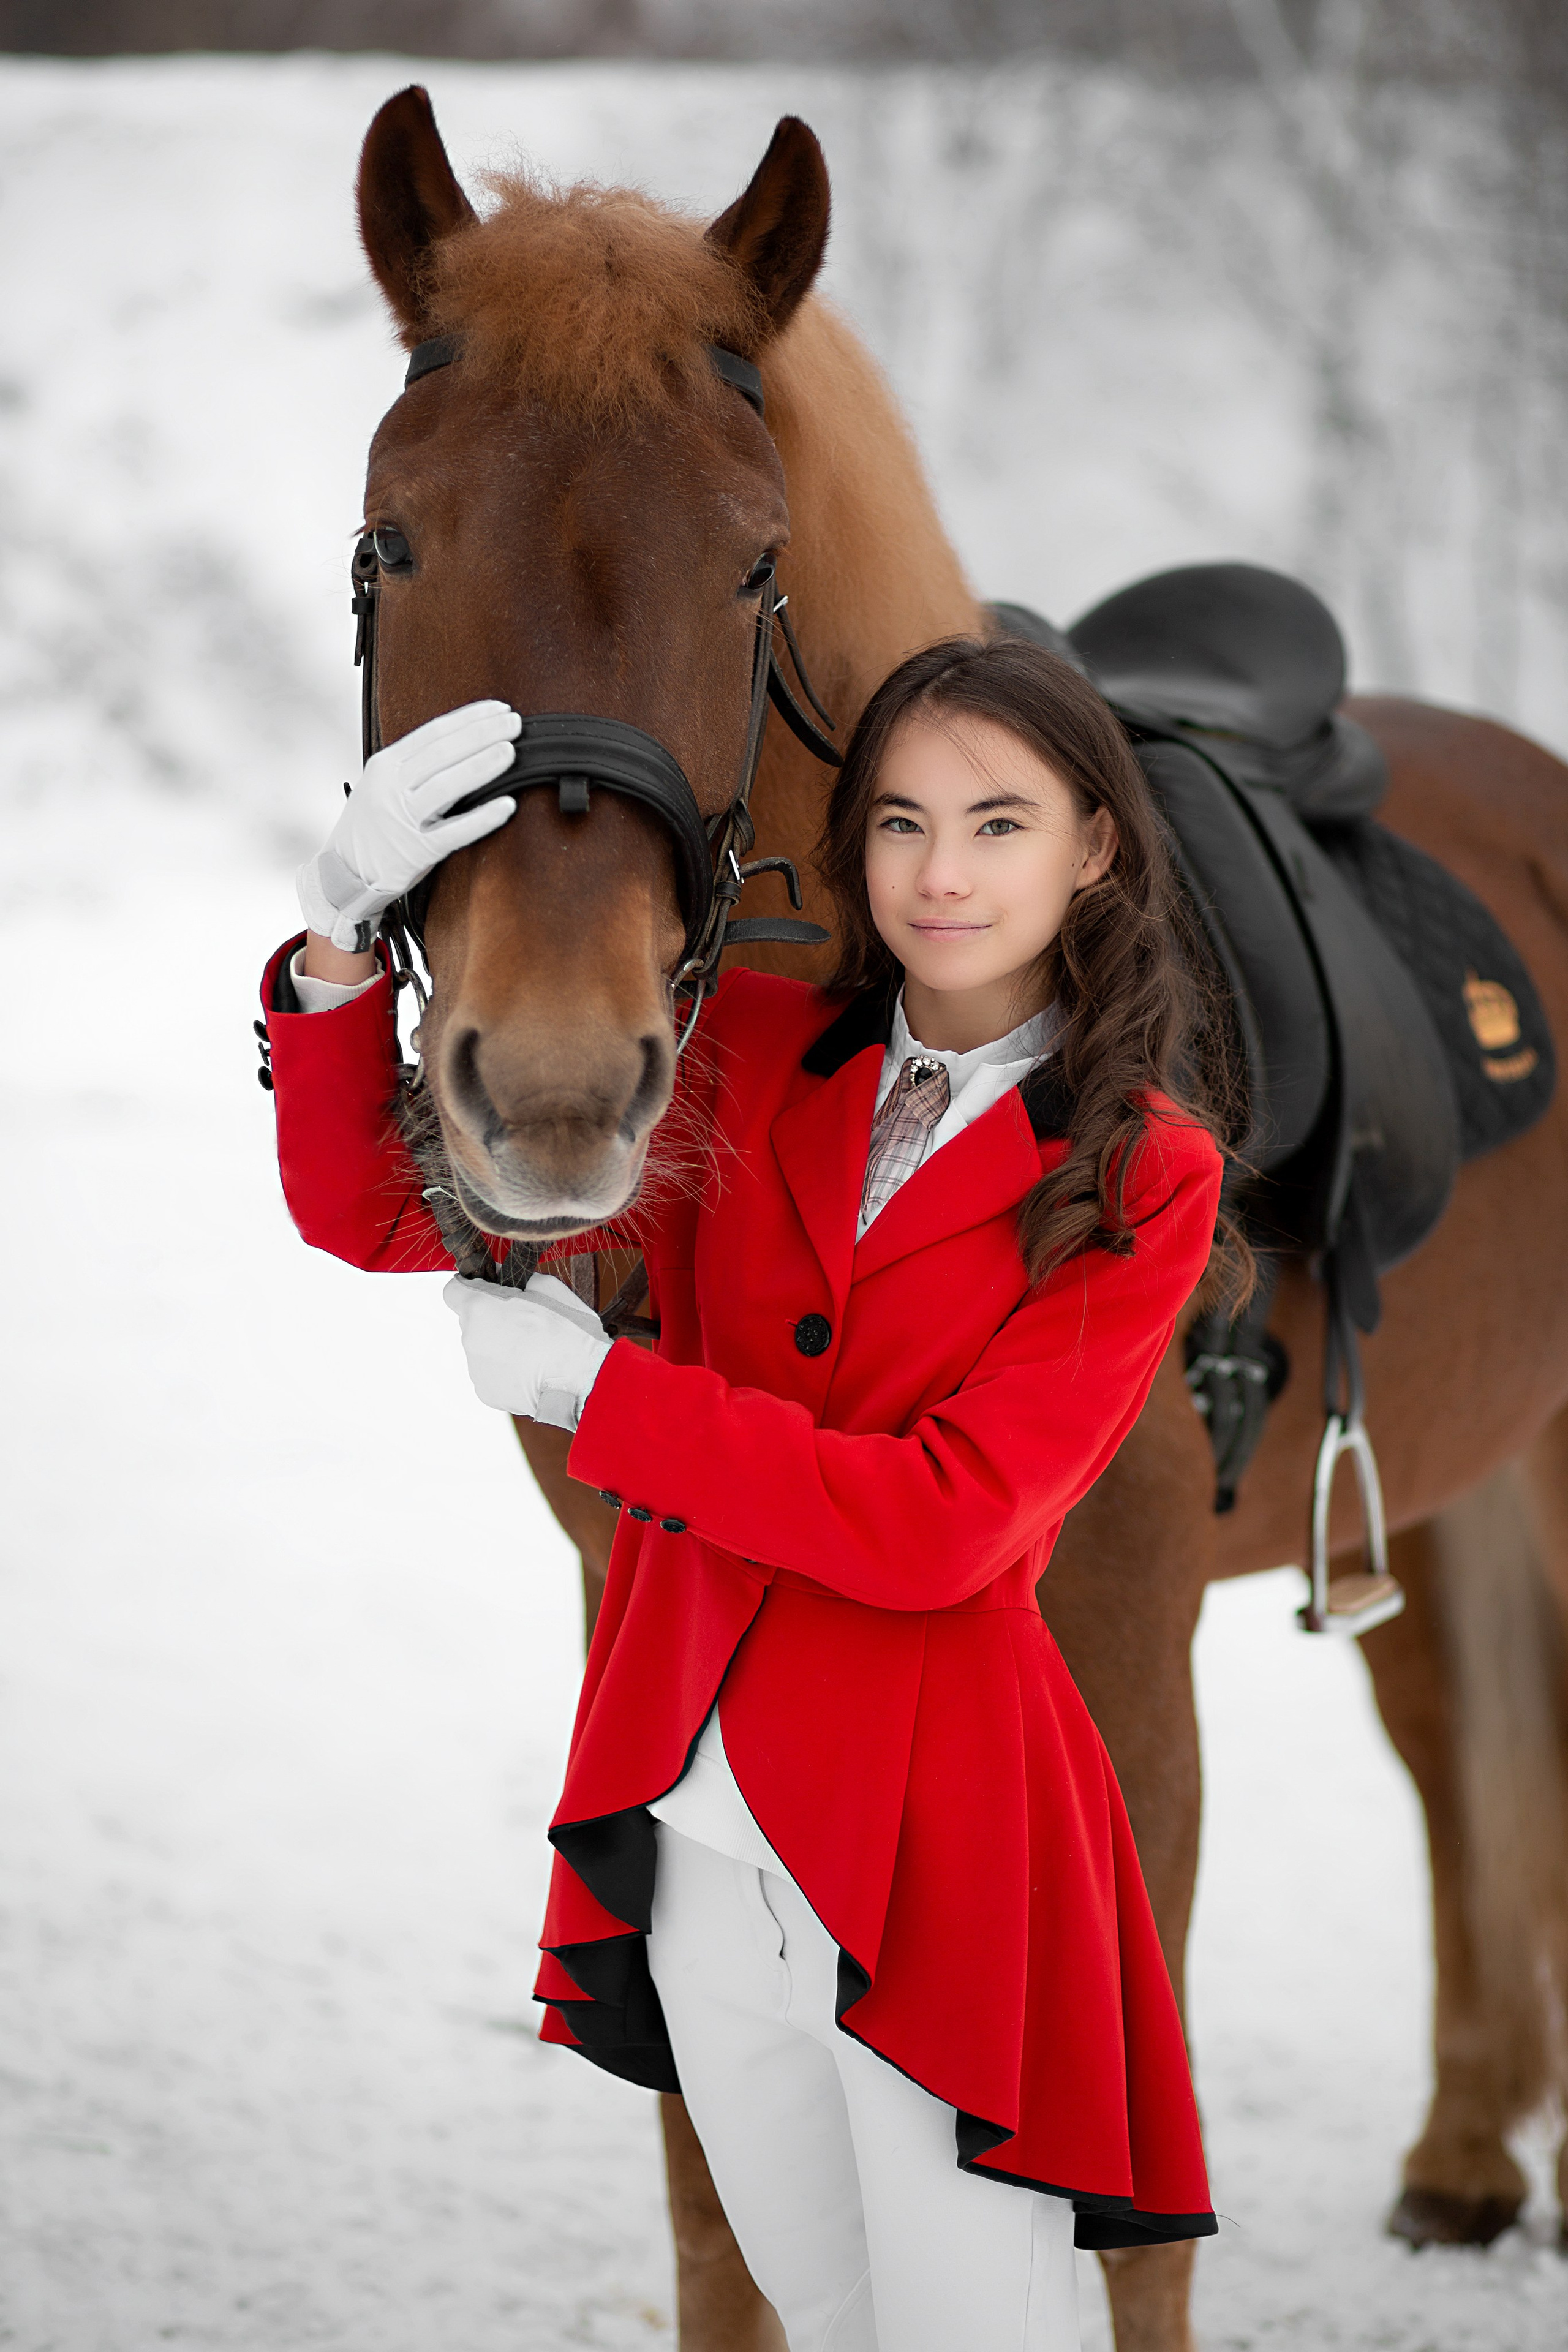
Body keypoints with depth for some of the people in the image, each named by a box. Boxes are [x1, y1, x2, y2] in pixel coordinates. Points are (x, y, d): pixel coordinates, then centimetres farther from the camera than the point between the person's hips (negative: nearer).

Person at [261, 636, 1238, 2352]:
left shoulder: (1143, 1174, -6)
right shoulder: (745, 1057, 5)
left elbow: (940, 1522, -16)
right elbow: (374, 1214, 2)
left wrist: (597, 1388, -14)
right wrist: (341, 939, -15)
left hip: (929, 1813, -4)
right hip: (695, 1806, 4)